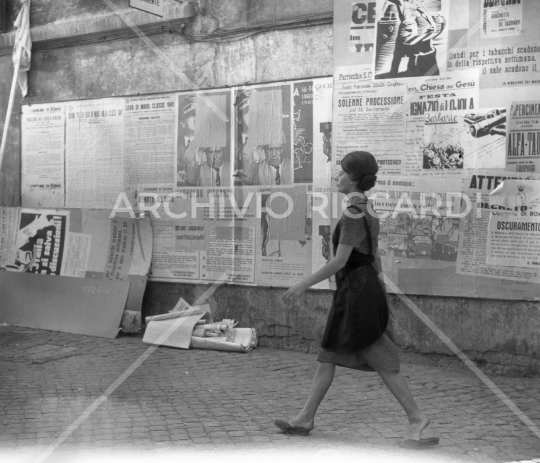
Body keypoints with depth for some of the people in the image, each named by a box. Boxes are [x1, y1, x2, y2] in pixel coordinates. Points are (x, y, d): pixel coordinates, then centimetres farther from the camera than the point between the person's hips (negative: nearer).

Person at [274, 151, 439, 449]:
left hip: (356, 292, -10)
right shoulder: (368, 210, 11)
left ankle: (416, 417, 5)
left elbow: (340, 261, -21)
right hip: (365, 288, 10)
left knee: (381, 361, -2)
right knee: (327, 357, 13)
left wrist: (303, 285, -17)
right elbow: (375, 256, 16)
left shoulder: (353, 213, -18)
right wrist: (379, 297, 22)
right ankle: (305, 419, 19)